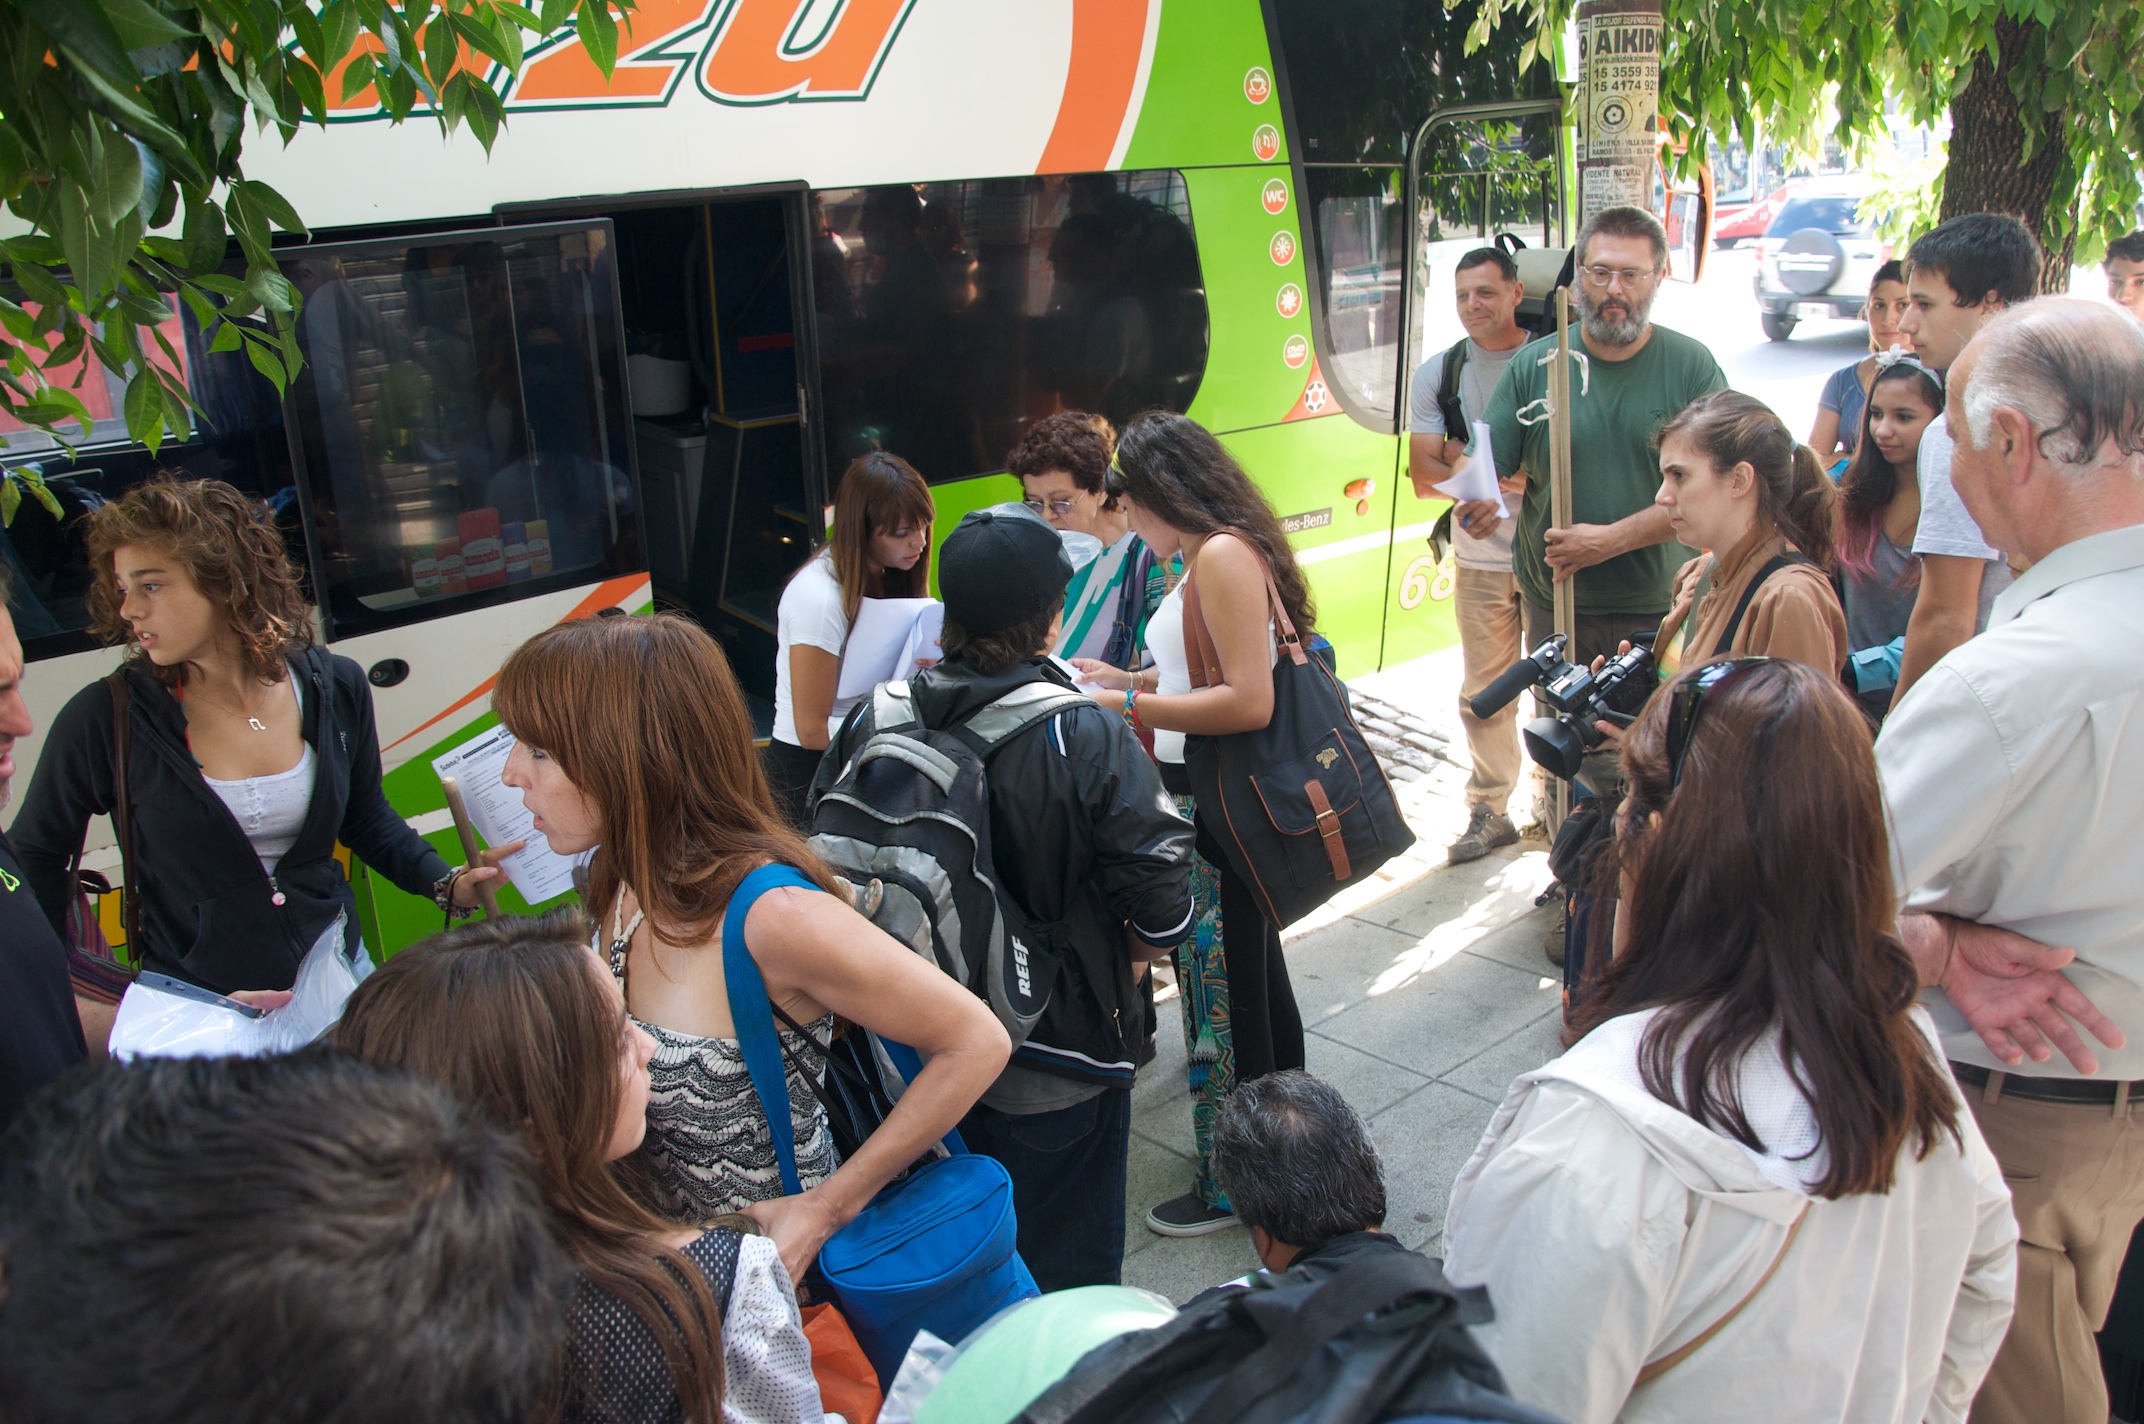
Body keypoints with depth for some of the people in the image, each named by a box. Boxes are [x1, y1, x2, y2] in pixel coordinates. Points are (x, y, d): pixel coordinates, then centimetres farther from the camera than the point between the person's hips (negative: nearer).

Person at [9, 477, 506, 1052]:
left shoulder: (335, 687, -7)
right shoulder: (106, 720, -14)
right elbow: (35, 859, 1)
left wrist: (449, 884, -6)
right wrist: (68, 1005, -2)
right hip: (189, 1012, -2)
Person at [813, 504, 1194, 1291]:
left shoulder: (875, 721, -9)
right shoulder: (1085, 736, -21)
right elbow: (1159, 896, -20)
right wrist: (1126, 957, 2)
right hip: (1056, 1062, -4)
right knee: (1063, 1277, 16)